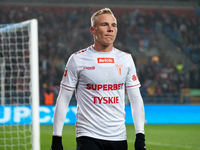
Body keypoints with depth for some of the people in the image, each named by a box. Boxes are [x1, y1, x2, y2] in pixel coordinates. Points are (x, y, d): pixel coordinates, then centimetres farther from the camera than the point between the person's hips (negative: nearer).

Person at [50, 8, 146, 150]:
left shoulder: (126, 59, 9)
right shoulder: (77, 59, -1)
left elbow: (136, 99, 11)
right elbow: (63, 100, 1)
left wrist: (140, 136, 2)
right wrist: (57, 138, -4)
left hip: (119, 138, 4)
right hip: (88, 137, -4)